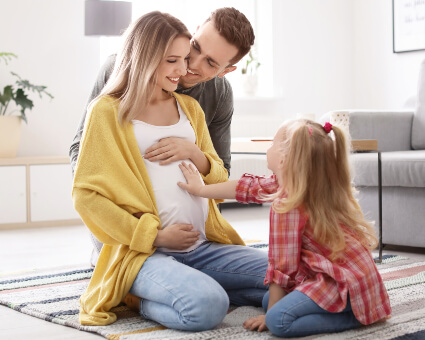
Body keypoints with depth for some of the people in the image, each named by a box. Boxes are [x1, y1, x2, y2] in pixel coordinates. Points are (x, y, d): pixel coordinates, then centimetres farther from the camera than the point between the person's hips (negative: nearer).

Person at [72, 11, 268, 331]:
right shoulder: (108, 112, 0)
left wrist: (194, 154, -3)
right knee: (206, 306, -33)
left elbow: (220, 183, 21)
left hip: (203, 247, 6)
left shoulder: (189, 107, 18)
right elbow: (86, 195, -5)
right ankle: (149, 302, -3)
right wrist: (154, 235, -12)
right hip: (144, 253, -6)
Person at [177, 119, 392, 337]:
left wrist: (272, 313, -4)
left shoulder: (287, 207, -21)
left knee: (279, 320, -24)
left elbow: (282, 265, -16)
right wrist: (201, 190, 31)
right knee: (268, 300, 15)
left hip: (345, 283, -10)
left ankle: (351, 317, -14)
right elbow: (252, 187, 21)